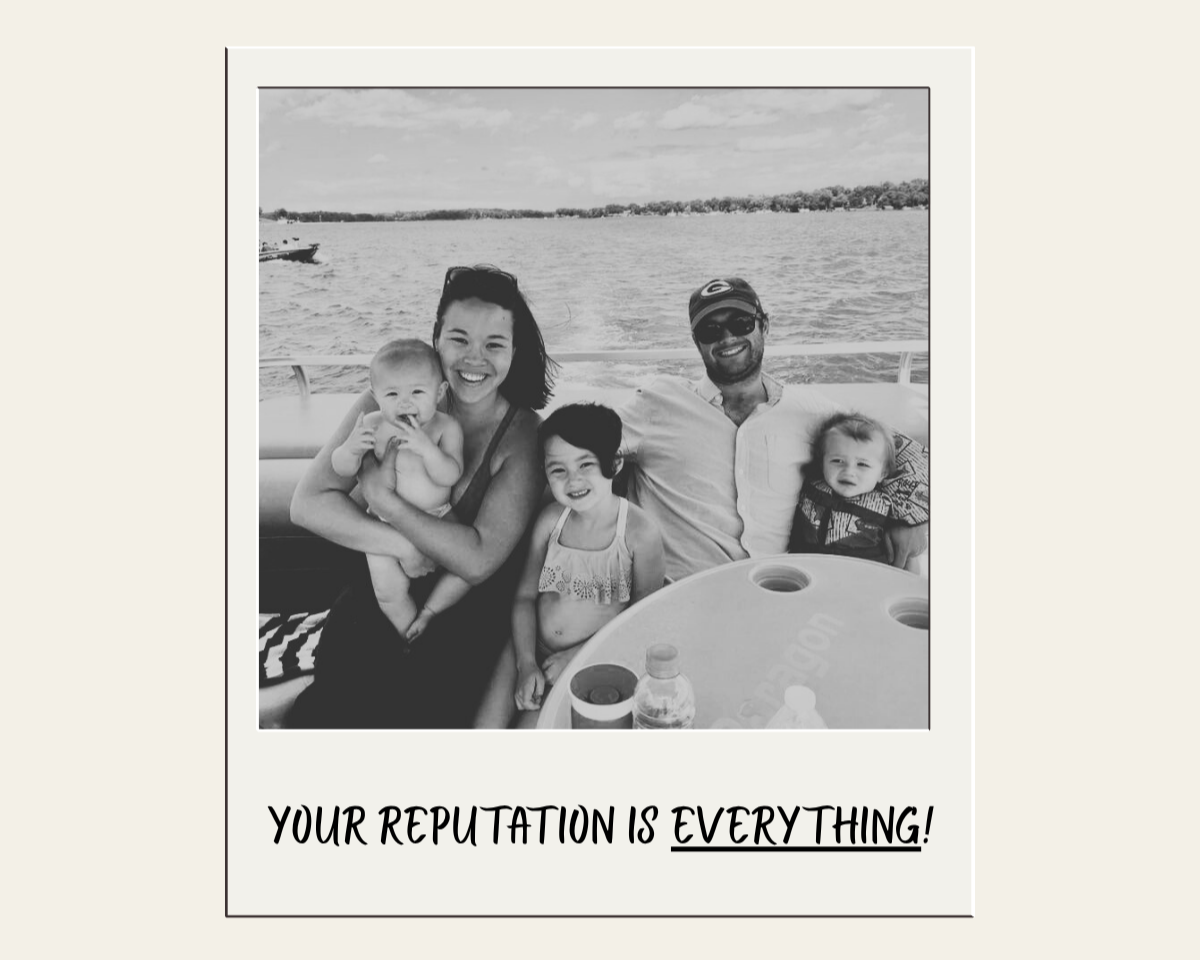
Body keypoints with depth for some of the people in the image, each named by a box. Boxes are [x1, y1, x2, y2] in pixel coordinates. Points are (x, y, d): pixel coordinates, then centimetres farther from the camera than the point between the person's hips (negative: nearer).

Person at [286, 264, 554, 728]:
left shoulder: (524, 437, -11)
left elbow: (477, 560, -18)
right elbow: (308, 502, -8)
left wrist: (382, 497, -19)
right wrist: (401, 544, -19)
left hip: (470, 612, -1)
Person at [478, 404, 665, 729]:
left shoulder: (640, 533, -14)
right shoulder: (550, 519, -2)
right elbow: (526, 595, 3)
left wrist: (578, 655, -14)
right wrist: (527, 663, -9)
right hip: (532, 647, 4)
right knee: (486, 724, -6)